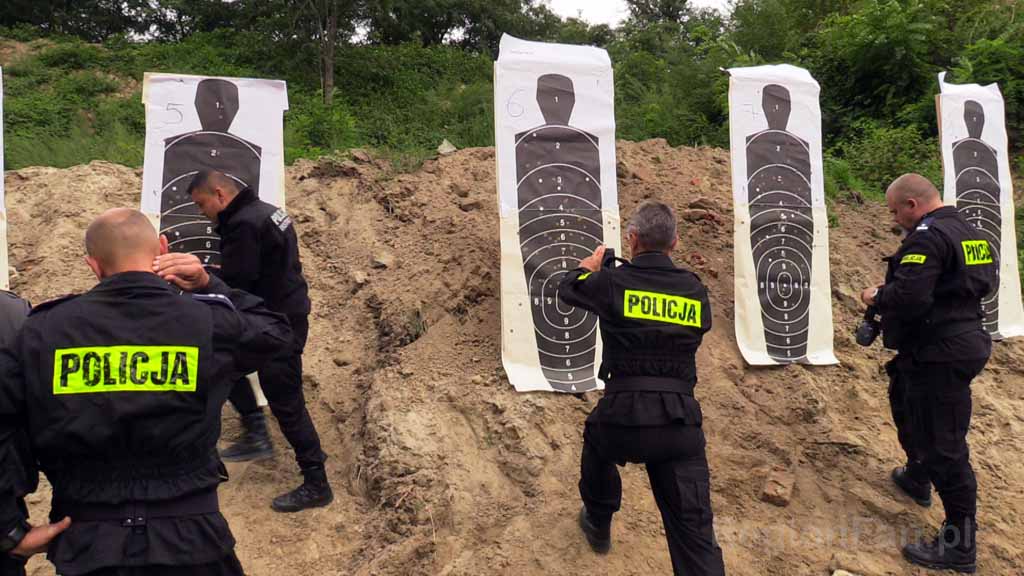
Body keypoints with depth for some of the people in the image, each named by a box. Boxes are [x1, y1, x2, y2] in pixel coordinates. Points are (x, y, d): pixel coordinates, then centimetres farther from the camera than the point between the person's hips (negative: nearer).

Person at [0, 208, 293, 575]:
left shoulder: (43, 332, -6)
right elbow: (275, 330, 12)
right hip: (189, 539, 0)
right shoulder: (208, 322, -8)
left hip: (87, 544, 1)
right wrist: (209, 286, 4)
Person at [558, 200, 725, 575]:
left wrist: (590, 266, 36)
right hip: (682, 422, 2)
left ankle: (598, 524, 54)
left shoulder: (613, 282, -5)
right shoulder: (696, 292, 4)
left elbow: (566, 289, 14)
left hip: (624, 414, -1)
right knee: (694, 529, 3)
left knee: (596, 439, 35)